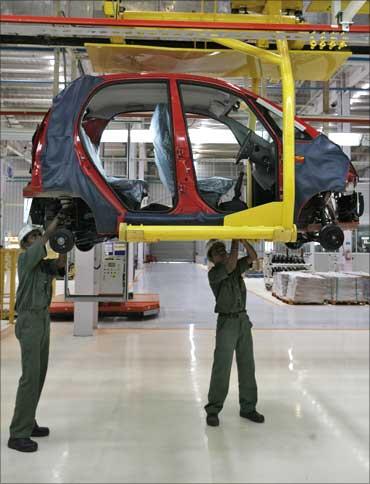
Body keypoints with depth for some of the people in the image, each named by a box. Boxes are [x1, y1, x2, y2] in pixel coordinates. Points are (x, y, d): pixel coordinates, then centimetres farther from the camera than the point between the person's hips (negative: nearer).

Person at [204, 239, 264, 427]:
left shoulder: (237, 267, 11)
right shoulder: (213, 273, -8)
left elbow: (253, 256, 2)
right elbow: (230, 266, -24)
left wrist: (243, 240, -11)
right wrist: (235, 243, -15)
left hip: (243, 320, 6)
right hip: (227, 322, -6)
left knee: (247, 365, 10)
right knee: (221, 367, -4)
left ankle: (248, 407, 21)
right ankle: (213, 409, 7)